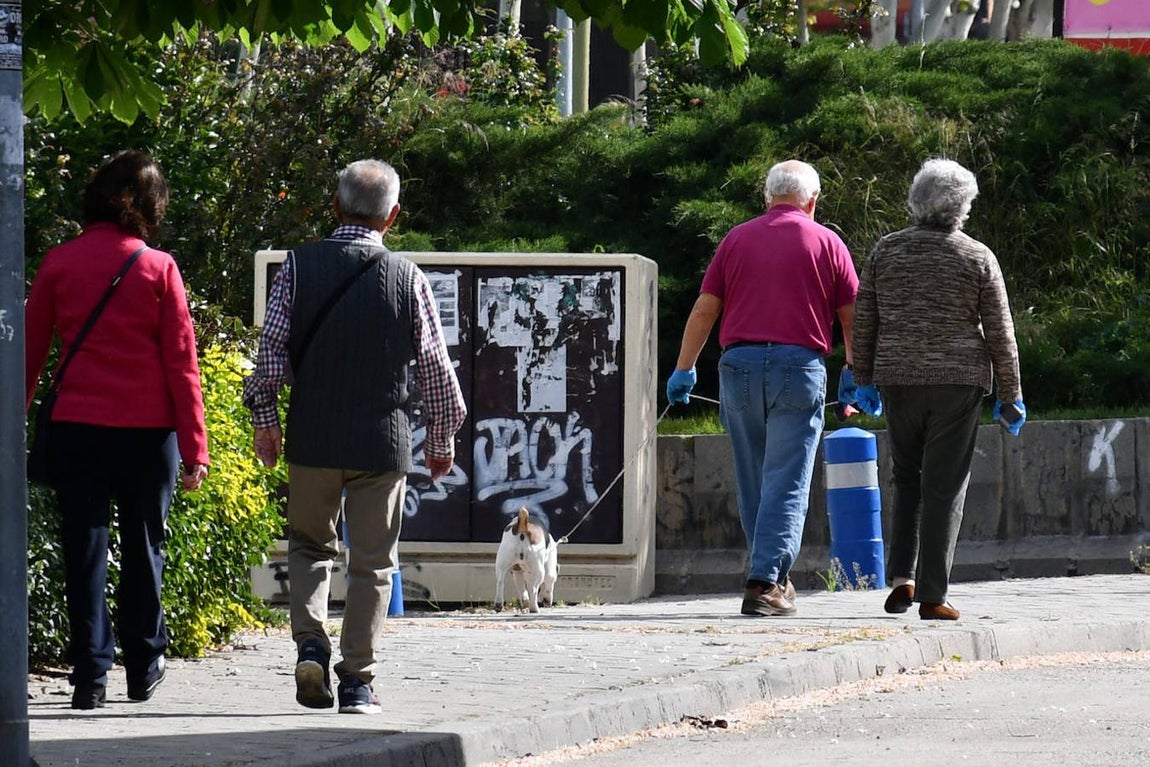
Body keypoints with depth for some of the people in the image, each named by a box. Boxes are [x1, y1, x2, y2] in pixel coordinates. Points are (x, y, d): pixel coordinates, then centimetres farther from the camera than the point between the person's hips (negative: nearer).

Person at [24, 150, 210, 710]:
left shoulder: (59, 264, 2)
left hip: (76, 429, 1)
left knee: (84, 551, 3)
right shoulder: (157, 268, -3)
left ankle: (90, 675, -2)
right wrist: (194, 448, 1)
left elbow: (29, 353, 6)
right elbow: (182, 362, -3)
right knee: (142, 548, 12)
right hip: (147, 430, -1)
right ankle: (143, 669, 21)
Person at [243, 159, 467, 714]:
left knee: (309, 543, 19)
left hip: (311, 438, 1)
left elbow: (270, 349, -5)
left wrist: (265, 419, 6)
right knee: (372, 562, 8)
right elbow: (435, 368, 1)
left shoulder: (298, 267, -3)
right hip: (383, 440, -1)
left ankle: (310, 642, -3)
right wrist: (443, 437, 14)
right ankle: (357, 682, 7)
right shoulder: (408, 279, -5)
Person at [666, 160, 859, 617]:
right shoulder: (826, 243, 6)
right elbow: (851, 317, 7)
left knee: (753, 481, 14)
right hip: (799, 365, -2)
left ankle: (771, 576, 22)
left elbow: (704, 310, 8)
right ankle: (766, 583, -15)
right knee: (787, 482, -5)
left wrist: (684, 371, 13)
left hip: (740, 362, 2)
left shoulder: (738, 240, 11)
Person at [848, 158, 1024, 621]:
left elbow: (863, 322, 5)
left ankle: (901, 577, 5)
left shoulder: (886, 251, 4)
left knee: (907, 479, 19)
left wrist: (864, 380, 14)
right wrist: (1010, 396, 6)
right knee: (945, 487, 0)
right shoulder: (977, 258, -2)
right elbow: (1000, 334, -2)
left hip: (899, 379, 2)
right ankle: (932, 596, -4)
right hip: (959, 382, -2)